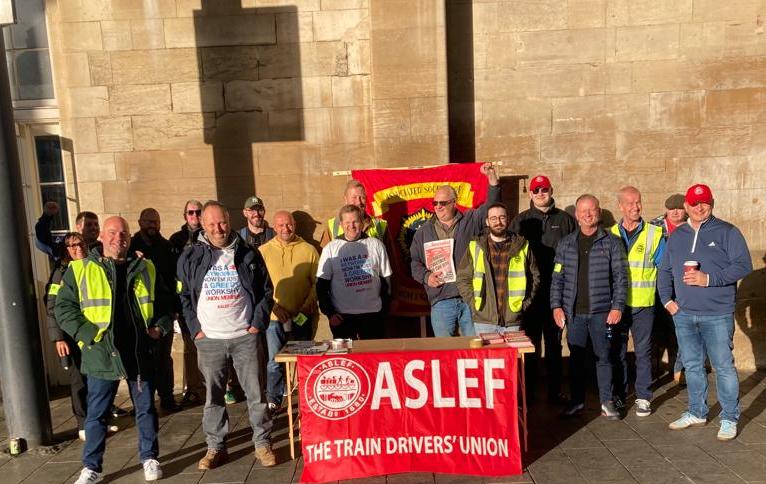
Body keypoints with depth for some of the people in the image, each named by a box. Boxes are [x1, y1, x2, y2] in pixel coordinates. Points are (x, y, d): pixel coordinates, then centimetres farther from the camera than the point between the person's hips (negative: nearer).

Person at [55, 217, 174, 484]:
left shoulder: (146, 269, 7)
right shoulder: (80, 269, 0)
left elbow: (164, 303, 16)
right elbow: (63, 307, -1)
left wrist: (160, 326, 0)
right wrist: (88, 334, -13)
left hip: (141, 353, 2)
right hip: (101, 355, -2)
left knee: (146, 409, 12)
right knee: (96, 414, 8)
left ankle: (149, 458, 29)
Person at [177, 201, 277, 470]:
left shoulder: (248, 254, 2)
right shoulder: (191, 257, 3)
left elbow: (266, 291, 6)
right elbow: (184, 296, 8)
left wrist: (258, 323, -2)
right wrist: (194, 328, -1)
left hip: (245, 336, 0)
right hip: (209, 339, 1)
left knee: (256, 393, 4)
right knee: (213, 396, 9)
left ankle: (263, 443, 18)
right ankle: (216, 447, 24)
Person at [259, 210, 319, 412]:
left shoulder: (308, 250, 2)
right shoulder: (264, 251, 1)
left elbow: (317, 281, 3)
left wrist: (309, 304, -10)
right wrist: (274, 306, -11)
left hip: (302, 316, 1)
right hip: (274, 316, -1)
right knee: (274, 361, 1)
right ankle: (274, 401, 16)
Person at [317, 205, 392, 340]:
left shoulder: (376, 245, 4)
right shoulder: (330, 249, 1)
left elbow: (386, 279, 7)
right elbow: (321, 285, 1)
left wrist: (384, 308, 2)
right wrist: (329, 313, -6)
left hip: (372, 313, 1)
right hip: (342, 315, -1)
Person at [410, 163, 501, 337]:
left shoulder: (471, 221, 9)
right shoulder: (423, 232, 13)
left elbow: (492, 206, -3)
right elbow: (414, 262, 13)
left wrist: (492, 177, -15)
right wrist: (426, 276, -6)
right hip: (441, 301, 1)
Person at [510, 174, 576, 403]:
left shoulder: (565, 220, 7)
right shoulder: (520, 221, 6)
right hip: (529, 293, -1)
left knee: (554, 343, 10)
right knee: (530, 343, 5)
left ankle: (555, 391, 20)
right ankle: (527, 391, 14)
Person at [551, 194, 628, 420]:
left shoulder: (611, 242, 2)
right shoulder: (566, 243, 8)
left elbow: (620, 277, 0)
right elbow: (557, 277, 8)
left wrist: (617, 306, -7)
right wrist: (556, 306, 0)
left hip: (601, 311, -2)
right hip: (574, 312, 2)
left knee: (603, 357, 5)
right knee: (576, 357, 8)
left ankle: (607, 402, 17)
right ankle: (577, 400, 20)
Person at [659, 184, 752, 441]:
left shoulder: (727, 232, -4)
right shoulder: (676, 236, 11)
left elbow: (743, 265, -11)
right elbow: (665, 271, 16)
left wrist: (709, 279, -20)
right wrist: (667, 299, 5)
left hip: (717, 316, -5)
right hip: (683, 315, 5)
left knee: (723, 367, 2)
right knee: (692, 366, 14)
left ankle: (729, 419, 16)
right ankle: (696, 412, 28)